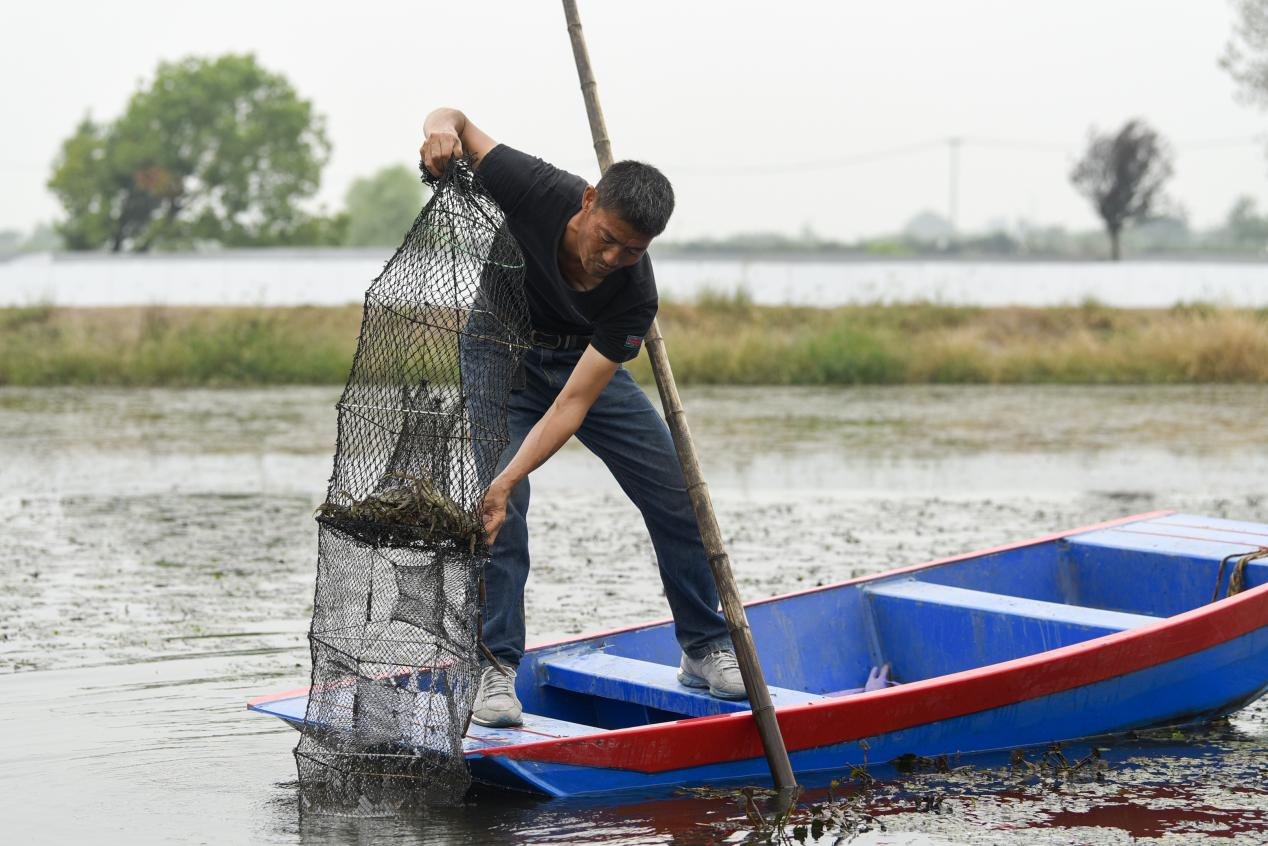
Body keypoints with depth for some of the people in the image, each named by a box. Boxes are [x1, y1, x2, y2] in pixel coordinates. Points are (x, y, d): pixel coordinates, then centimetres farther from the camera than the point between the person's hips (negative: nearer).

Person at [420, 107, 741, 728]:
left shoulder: (635, 293, -31)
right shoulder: (537, 191, -32)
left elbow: (573, 404, -33)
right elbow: (455, 121, -18)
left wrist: (506, 482, -43)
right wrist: (443, 128, -43)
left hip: (586, 361, 2)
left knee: (676, 494, -2)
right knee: (500, 512, -19)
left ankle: (704, 651, 14)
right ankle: (495, 667, -9)